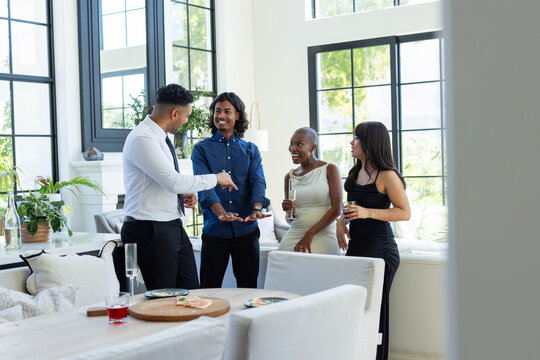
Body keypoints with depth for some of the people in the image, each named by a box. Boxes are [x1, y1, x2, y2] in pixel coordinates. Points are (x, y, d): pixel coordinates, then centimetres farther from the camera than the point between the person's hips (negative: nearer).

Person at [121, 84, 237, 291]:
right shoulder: (141, 139, -17)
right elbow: (174, 181, -24)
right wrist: (215, 178, -11)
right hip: (150, 231, -9)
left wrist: (186, 196, 5)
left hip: (174, 228, 10)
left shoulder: (160, 138, 13)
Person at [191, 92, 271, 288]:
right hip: (215, 230, -2)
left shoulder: (250, 150, 12)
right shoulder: (202, 149, 5)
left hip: (246, 229, 2)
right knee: (209, 290, 3)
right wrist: (220, 211, -28)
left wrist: (257, 208, -24)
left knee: (248, 288, 8)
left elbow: (258, 180, -3)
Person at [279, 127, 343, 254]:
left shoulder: (329, 170, -2)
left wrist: (310, 234, -15)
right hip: (294, 235, 4)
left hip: (323, 235, -4)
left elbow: (336, 209, -10)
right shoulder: (289, 177, 11)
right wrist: (290, 210, -5)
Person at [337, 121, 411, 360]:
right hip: (356, 245, 8)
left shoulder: (387, 176, -10)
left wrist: (367, 212, -20)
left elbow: (405, 212, -12)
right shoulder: (355, 173, 14)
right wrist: (341, 222, 7)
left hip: (379, 249, -8)